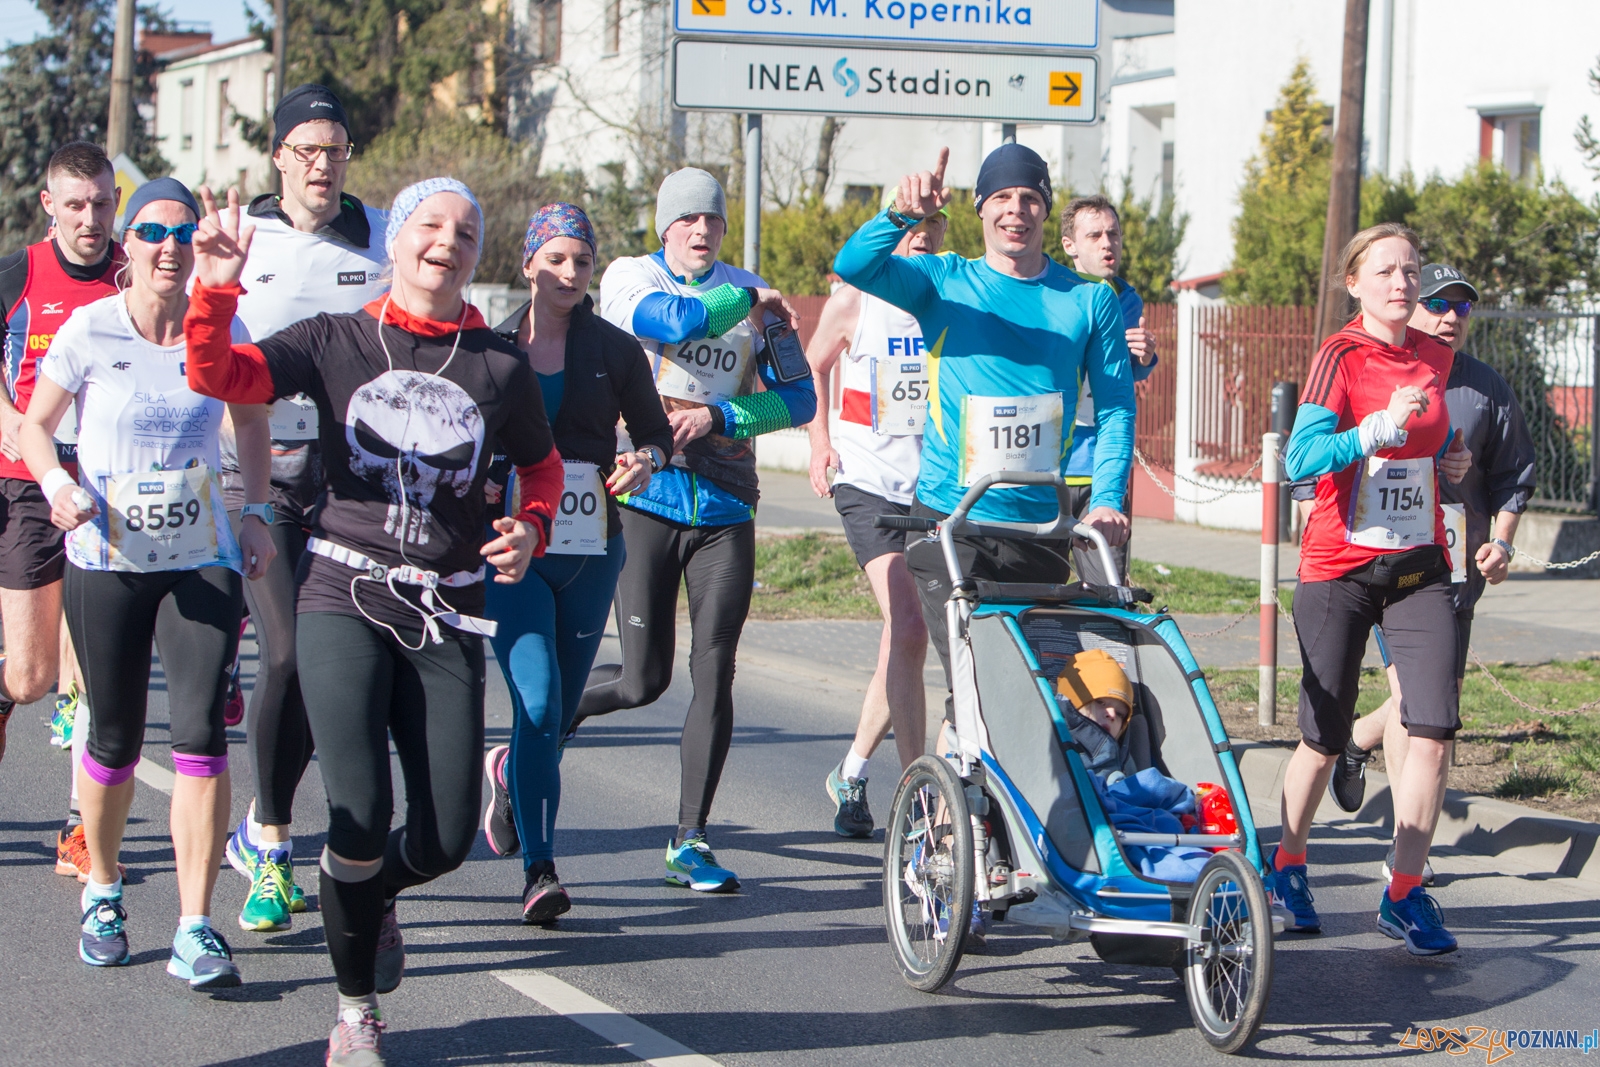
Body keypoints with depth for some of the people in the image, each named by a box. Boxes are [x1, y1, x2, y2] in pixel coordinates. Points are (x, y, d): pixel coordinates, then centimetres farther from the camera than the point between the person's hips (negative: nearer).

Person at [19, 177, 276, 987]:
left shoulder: (221, 328, -1)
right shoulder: (90, 329, -6)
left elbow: (250, 420, 15)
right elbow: (34, 424, 4)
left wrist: (259, 517, 6)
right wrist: (59, 484, -16)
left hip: (203, 562, 1)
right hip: (107, 563, -1)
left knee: (200, 730, -13)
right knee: (115, 739, 7)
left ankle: (195, 929, -10)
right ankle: (103, 889, 34)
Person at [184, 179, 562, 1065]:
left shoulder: (500, 367, 5)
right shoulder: (336, 342, 1)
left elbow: (542, 464, 21)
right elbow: (219, 376, -13)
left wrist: (530, 529, 1)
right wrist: (216, 291, -30)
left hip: (446, 612, 2)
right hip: (344, 599, -2)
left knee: (446, 840, -1)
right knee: (360, 820, -14)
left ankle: (369, 900, 37)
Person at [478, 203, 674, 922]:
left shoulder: (614, 350, 4)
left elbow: (655, 431, 11)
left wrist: (645, 460, -12)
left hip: (592, 549, 2)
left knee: (561, 708, 10)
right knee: (538, 701, -17)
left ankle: (509, 773, 45)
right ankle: (539, 870, -14)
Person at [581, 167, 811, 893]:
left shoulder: (750, 294, 10)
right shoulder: (630, 277, 3)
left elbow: (797, 399, 4)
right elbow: (675, 322, -19)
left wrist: (719, 416, -10)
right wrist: (750, 303, -4)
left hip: (724, 507, 3)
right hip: (645, 497, -3)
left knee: (714, 675, -4)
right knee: (644, 679, -5)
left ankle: (691, 842, 4)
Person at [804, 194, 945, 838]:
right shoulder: (854, 301, 0)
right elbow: (812, 367, 16)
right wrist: (819, 440, 7)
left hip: (939, 487, 3)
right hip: (870, 481, -3)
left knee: (907, 638, 5)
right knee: (907, 626, -17)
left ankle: (853, 771, 25)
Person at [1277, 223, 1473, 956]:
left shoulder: (1435, 357, 9)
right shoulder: (1342, 356, -8)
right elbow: (1301, 457, -20)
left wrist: (1451, 459, 8)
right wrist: (1379, 428, -31)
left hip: (1418, 565, 4)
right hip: (1339, 566, -4)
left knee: (1434, 726, -11)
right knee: (1324, 739, 4)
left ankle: (1405, 894, -2)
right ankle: (1287, 868, 29)